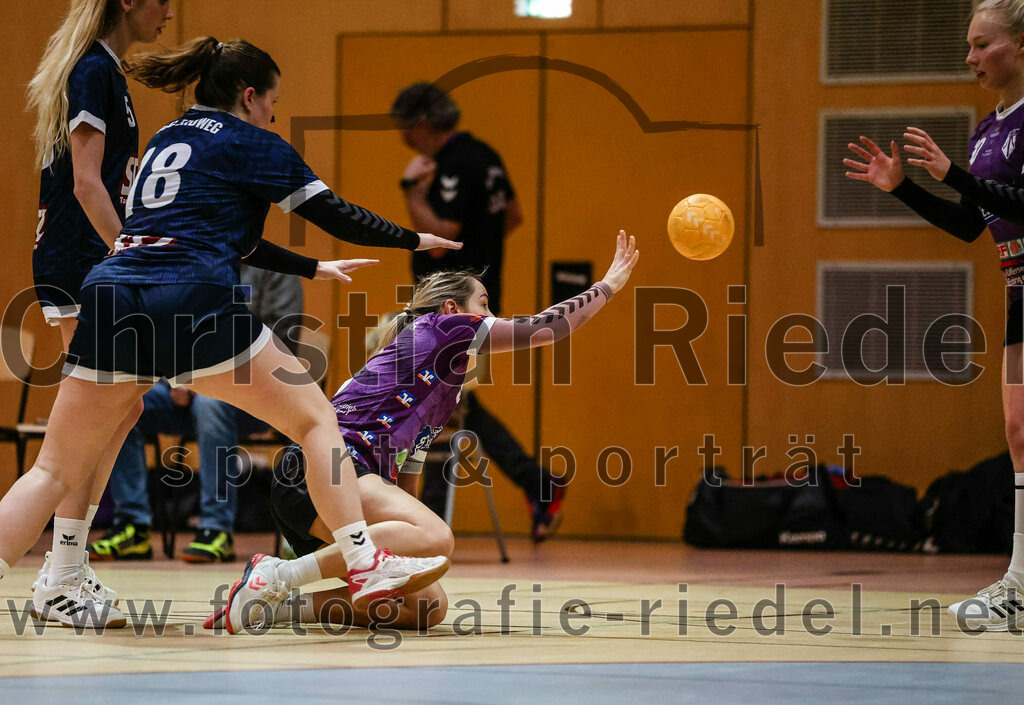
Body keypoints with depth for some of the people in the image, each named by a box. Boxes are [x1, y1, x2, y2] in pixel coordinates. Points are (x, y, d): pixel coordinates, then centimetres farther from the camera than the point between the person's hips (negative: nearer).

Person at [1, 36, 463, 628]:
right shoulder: (247, 141, 10)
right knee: (316, 419, 8)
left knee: (57, 470, 10)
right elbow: (335, 215, 9)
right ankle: (365, 567, 1)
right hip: (191, 301, -6)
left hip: (112, 295, 6)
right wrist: (413, 239, 25)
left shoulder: (166, 140, 30)